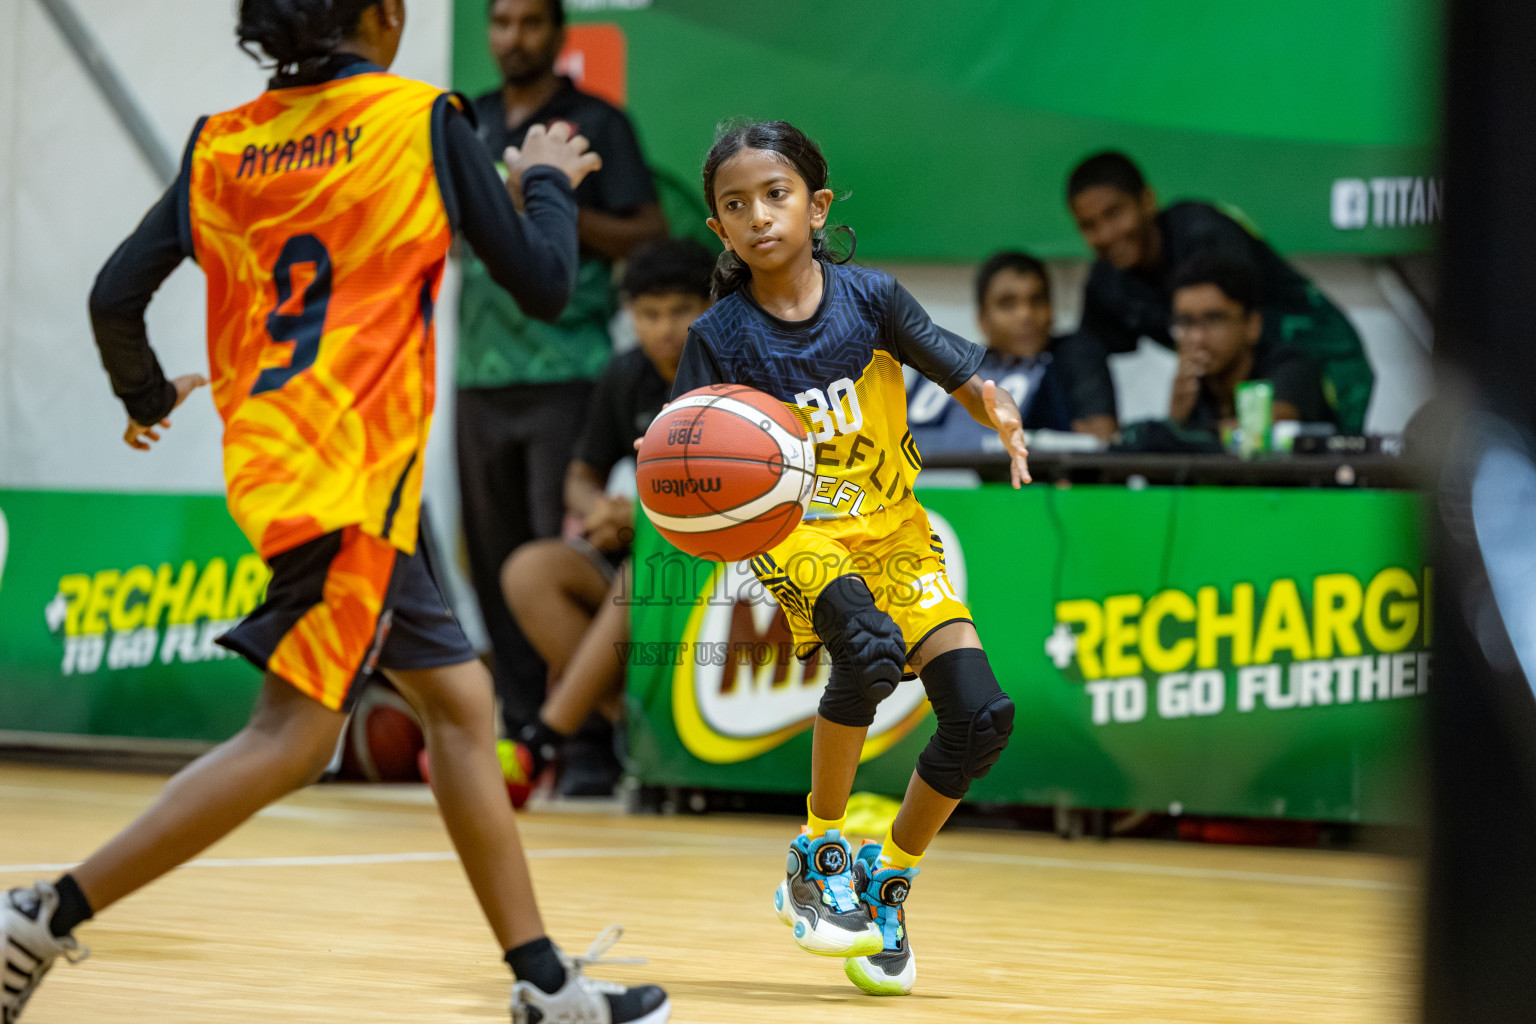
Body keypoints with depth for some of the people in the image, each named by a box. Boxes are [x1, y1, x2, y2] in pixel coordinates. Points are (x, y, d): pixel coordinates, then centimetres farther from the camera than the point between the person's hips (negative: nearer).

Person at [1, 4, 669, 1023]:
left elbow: (115, 298, 5)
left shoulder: (222, 143, 9)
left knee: (459, 701, 13)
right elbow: (543, 285, -3)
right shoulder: (419, 118, -5)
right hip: (351, 477, -8)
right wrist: (547, 183, 16)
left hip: (274, 457, 8)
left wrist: (147, 396, 25)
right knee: (293, 738, -9)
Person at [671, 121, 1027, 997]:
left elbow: (965, 376, -6)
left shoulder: (870, 298, -8)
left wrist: (1000, 414, -28)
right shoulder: (721, 336, -11)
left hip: (895, 530, 3)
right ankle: (818, 855, -15)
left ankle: (887, 884, 13)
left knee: (982, 715, -10)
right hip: (795, 533, -3)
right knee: (871, 647, -34)